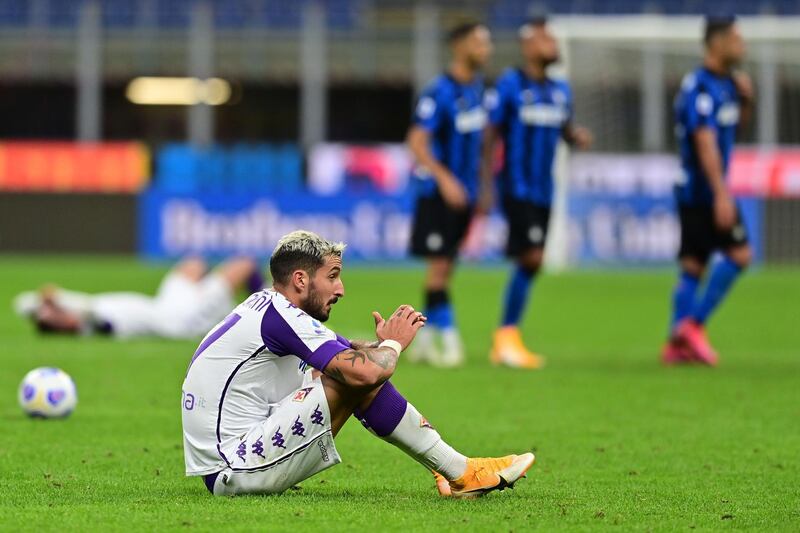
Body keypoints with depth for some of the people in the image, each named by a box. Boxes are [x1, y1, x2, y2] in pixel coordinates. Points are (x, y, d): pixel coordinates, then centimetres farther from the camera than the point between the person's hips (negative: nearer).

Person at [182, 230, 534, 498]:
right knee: (359, 379, -14)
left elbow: (350, 352, 20)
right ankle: (459, 474, -5)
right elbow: (365, 371, -24)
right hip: (236, 472, -10)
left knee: (347, 371, 11)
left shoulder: (265, 307, 16)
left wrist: (385, 342, -2)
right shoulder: (279, 315, -15)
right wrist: (393, 344, -3)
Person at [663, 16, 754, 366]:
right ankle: (693, 324, -6)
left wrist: (745, 99, 8)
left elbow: (739, 123, 28)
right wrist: (722, 194, -28)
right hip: (704, 189, -9)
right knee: (739, 254, -9)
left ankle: (677, 343, 5)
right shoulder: (700, 88, -16)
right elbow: (705, 143, -23)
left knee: (693, 266, 6)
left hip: (692, 193, 9)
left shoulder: (725, 84, 13)